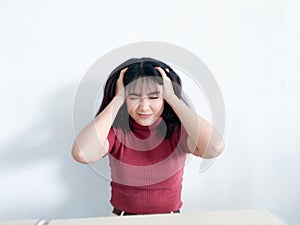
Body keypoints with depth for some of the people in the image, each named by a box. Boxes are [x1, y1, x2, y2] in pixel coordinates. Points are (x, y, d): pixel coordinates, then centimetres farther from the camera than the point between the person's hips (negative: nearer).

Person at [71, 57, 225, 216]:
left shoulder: (178, 130, -10)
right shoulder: (115, 131, -10)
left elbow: (214, 148, -29)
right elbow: (81, 154, -28)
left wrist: (172, 98, -22)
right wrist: (117, 100, -22)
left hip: (169, 219, 1)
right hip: (123, 217, -1)